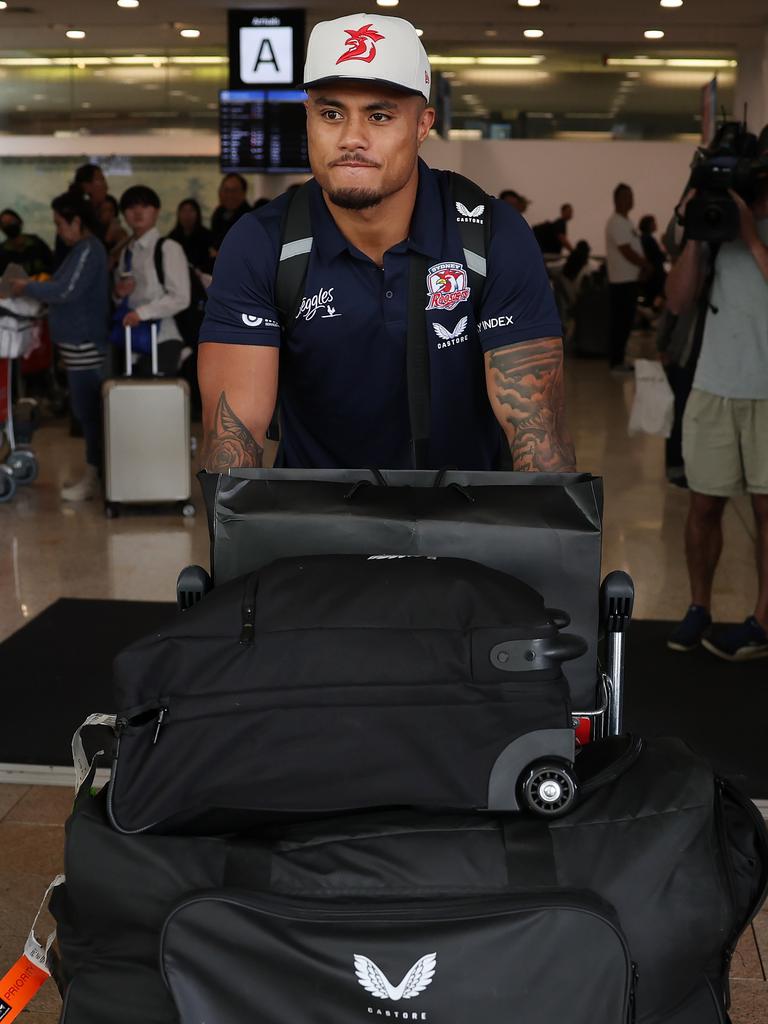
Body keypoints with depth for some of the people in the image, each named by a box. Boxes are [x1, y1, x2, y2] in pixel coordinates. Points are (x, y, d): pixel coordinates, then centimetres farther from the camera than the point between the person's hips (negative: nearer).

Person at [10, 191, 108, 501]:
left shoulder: (89, 250, -15)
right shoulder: (82, 249, 15)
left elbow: (66, 292, -20)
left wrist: (27, 288, -9)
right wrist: (38, 287, 8)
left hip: (85, 344, -10)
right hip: (78, 343, 10)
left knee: (87, 410, -4)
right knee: (87, 410, 12)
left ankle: (94, 478, 2)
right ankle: (93, 473, 19)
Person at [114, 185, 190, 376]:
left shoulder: (168, 248, -6)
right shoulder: (126, 253, 15)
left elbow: (181, 298, -11)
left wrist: (142, 312, -17)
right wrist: (119, 293, 2)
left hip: (162, 341, -6)